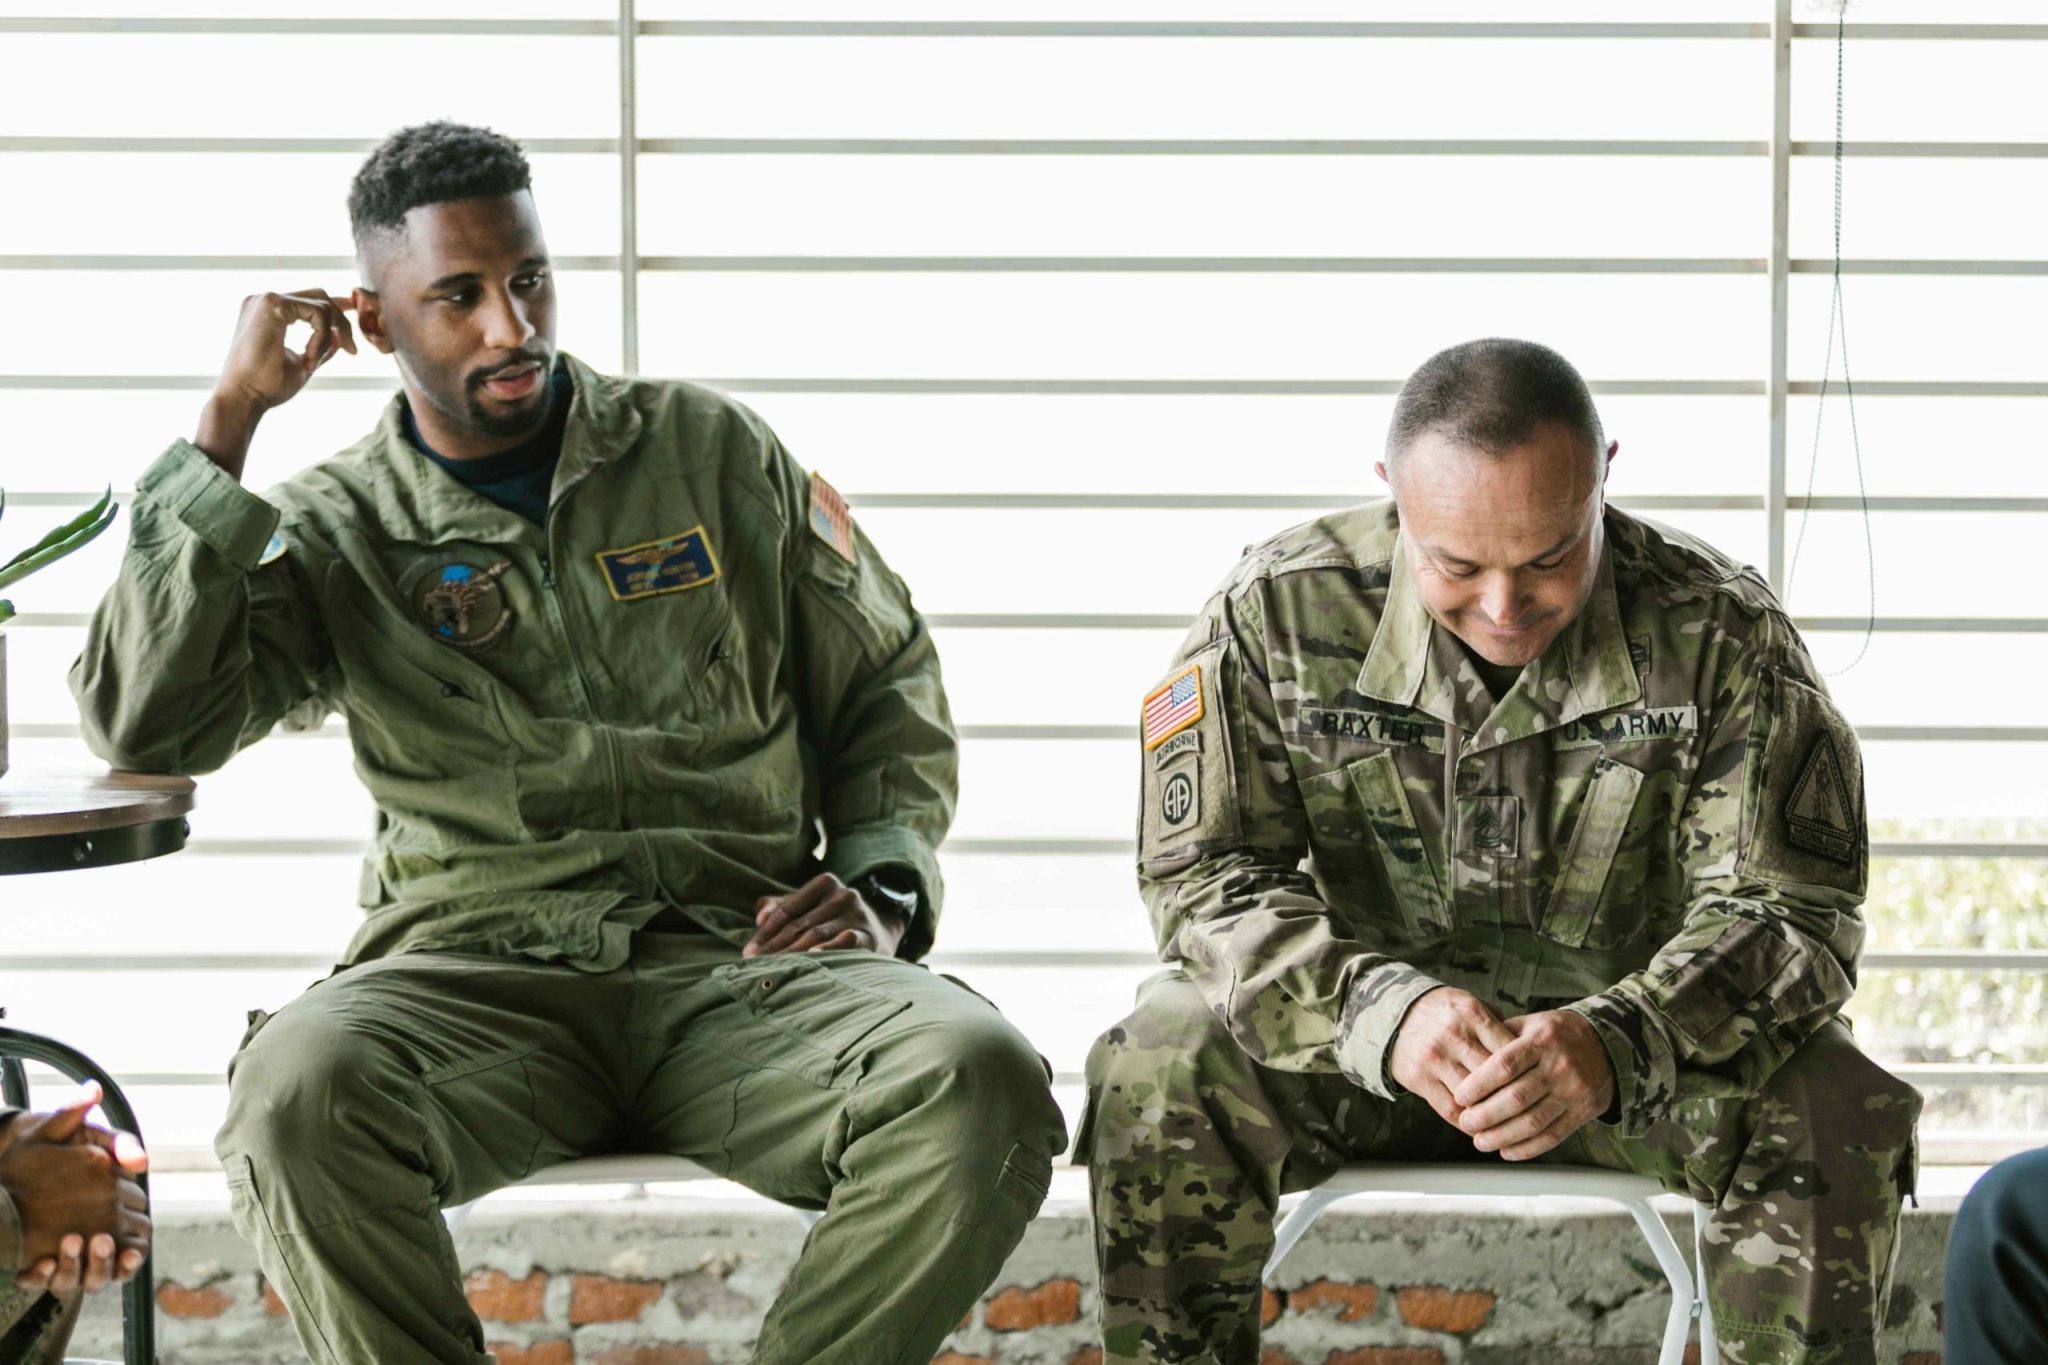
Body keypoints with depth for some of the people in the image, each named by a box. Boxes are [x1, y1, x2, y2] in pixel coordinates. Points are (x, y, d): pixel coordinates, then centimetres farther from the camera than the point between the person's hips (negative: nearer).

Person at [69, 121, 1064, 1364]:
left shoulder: (715, 453, 15)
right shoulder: (336, 530, 11)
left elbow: (888, 688, 21)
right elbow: (148, 724, -6)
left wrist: (880, 891, 2)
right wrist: (229, 425, -3)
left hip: (742, 963, 1)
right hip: (478, 975, -1)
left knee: (980, 1081, -31)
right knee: (299, 1088, -37)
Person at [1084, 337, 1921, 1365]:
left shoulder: (1720, 633, -13)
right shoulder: (1280, 611, -12)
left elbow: (1789, 902, -16)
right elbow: (1207, 877, -14)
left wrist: (1616, 1045, -38)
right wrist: (1380, 1012, -35)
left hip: (1639, 1027, 0)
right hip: (1359, 1048, 0)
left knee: (1835, 1112, -29)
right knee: (1154, 1078, -28)